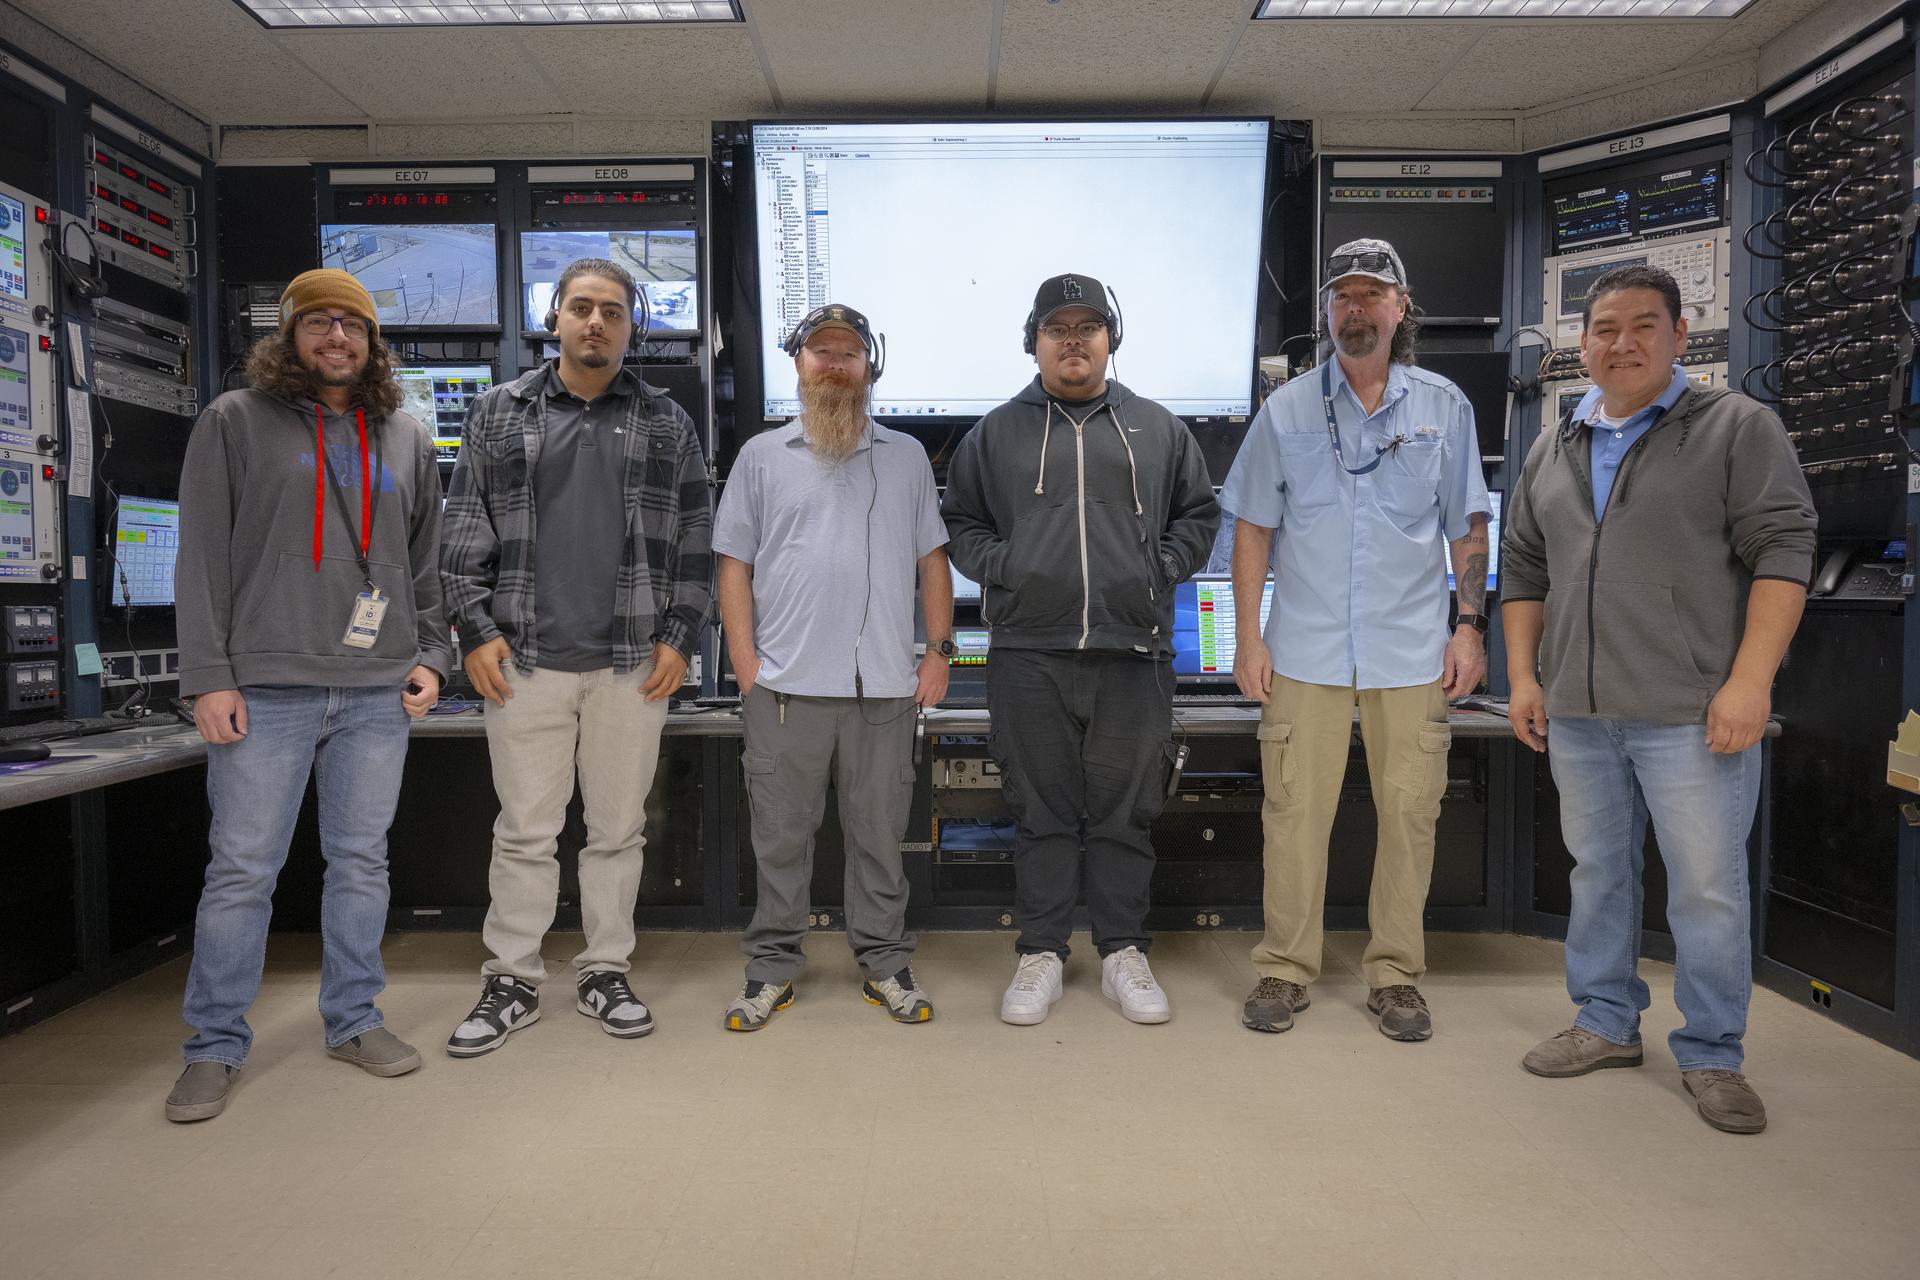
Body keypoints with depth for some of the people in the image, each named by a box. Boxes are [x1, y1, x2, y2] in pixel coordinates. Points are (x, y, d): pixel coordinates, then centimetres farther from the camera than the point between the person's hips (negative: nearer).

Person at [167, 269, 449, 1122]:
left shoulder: (407, 440, 14)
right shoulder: (236, 421, 5)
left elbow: (427, 565, 18)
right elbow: (202, 557, 0)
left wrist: (430, 659, 7)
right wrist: (208, 676, -7)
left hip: (379, 694, 3)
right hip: (266, 689, -3)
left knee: (361, 861, 9)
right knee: (242, 869, 2)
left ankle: (353, 1019, 22)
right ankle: (216, 1048, 15)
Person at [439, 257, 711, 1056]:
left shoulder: (667, 424, 8)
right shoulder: (498, 414, 8)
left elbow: (694, 541, 6)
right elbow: (463, 533, 6)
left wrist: (681, 637, -1)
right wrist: (475, 630, -3)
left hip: (633, 663, 1)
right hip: (524, 660, 0)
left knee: (619, 828, 8)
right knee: (525, 831, 5)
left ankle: (605, 973, 22)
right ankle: (511, 982, 18)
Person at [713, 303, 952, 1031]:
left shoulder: (906, 457, 12)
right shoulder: (762, 456, 8)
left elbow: (932, 561, 12)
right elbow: (734, 566, 5)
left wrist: (939, 650, 3)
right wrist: (746, 666, -3)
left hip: (885, 683, 1)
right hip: (785, 684, -1)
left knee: (880, 833, 9)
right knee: (781, 834, 7)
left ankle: (884, 963, 22)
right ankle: (773, 966, 20)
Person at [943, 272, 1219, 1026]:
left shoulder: (1156, 428, 14)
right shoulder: (998, 432, 12)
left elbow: (1199, 513, 18)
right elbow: (961, 524, 15)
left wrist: (1162, 567, 3)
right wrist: (1000, 565, -2)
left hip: (1134, 653, 1)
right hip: (1029, 656, 0)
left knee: (1126, 814, 7)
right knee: (1042, 814, 6)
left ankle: (1124, 954, 20)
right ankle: (1041, 955, 18)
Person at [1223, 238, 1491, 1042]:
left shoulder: (1444, 406, 8)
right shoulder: (1286, 409, 6)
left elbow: (1467, 526, 11)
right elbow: (1254, 527, 5)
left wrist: (1471, 624, 3)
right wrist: (1248, 635, -1)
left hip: (1412, 646, 1)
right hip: (1306, 647, -1)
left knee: (1409, 810, 4)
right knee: (1295, 810, 1)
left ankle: (1394, 974, 19)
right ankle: (1285, 968, 15)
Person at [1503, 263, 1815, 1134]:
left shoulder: (1738, 427, 0)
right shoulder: (1553, 452, 15)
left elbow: (1781, 550, -7)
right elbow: (1523, 569, 16)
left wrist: (1750, 680, -15)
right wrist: (1523, 676, 7)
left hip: (1692, 712, -4)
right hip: (1577, 712, 5)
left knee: (1708, 887, 1)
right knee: (1597, 872, 13)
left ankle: (1712, 1056, 17)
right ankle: (1607, 1026, 27)